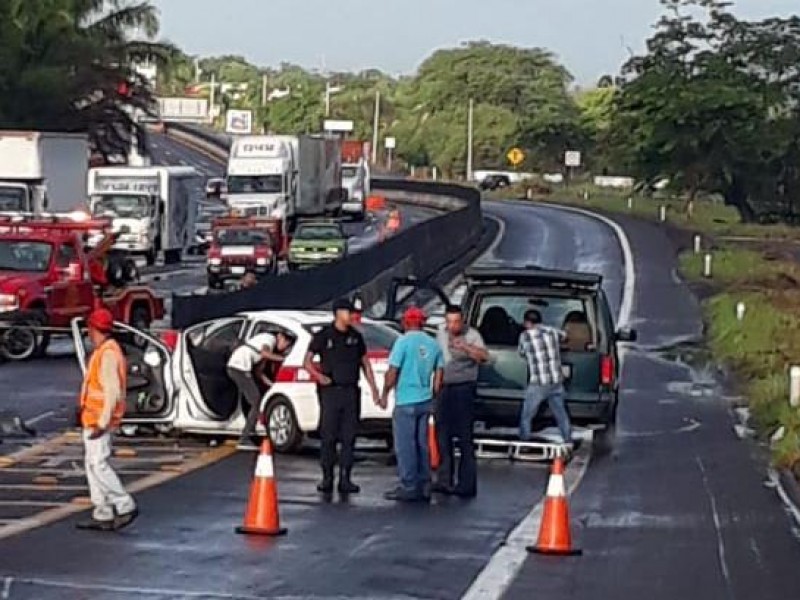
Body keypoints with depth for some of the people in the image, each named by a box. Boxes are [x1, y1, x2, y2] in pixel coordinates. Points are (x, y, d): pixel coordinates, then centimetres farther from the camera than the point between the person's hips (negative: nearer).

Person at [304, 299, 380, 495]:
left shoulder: (356, 337, 11)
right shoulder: (323, 336, -1)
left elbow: (365, 363, 16)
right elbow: (307, 361, 0)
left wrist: (373, 388, 11)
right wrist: (318, 376, -19)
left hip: (351, 391, 3)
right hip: (330, 391, -3)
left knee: (349, 436, 2)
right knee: (328, 436, -3)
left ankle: (345, 479, 7)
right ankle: (327, 478, 4)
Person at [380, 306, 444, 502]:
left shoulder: (404, 342, -10)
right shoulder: (433, 344, 8)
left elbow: (393, 372, -12)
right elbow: (438, 376, 11)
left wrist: (385, 394, -1)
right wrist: (433, 397, 21)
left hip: (406, 401, -6)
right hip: (425, 401, 6)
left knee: (405, 445, -1)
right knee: (422, 444, 13)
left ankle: (409, 487, -1)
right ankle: (424, 487, 16)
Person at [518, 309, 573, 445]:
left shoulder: (525, 336, -6)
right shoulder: (551, 331, 8)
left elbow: (522, 353, 10)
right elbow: (563, 335, 30)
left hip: (538, 385, -5)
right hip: (557, 382, 5)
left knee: (526, 417, 7)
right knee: (561, 414, 18)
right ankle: (568, 441, 23)